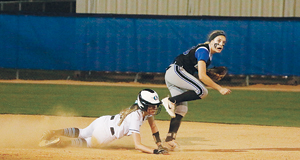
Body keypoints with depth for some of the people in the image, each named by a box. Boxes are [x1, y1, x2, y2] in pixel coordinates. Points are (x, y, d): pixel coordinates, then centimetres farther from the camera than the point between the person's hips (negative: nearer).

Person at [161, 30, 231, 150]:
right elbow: (202, 76, -22)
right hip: (175, 71, -11)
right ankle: (171, 101, -20)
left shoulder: (209, 53, 18)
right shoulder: (203, 50, -14)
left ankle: (169, 140, -5)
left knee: (181, 110, 1)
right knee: (202, 91, -26)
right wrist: (219, 89, -21)